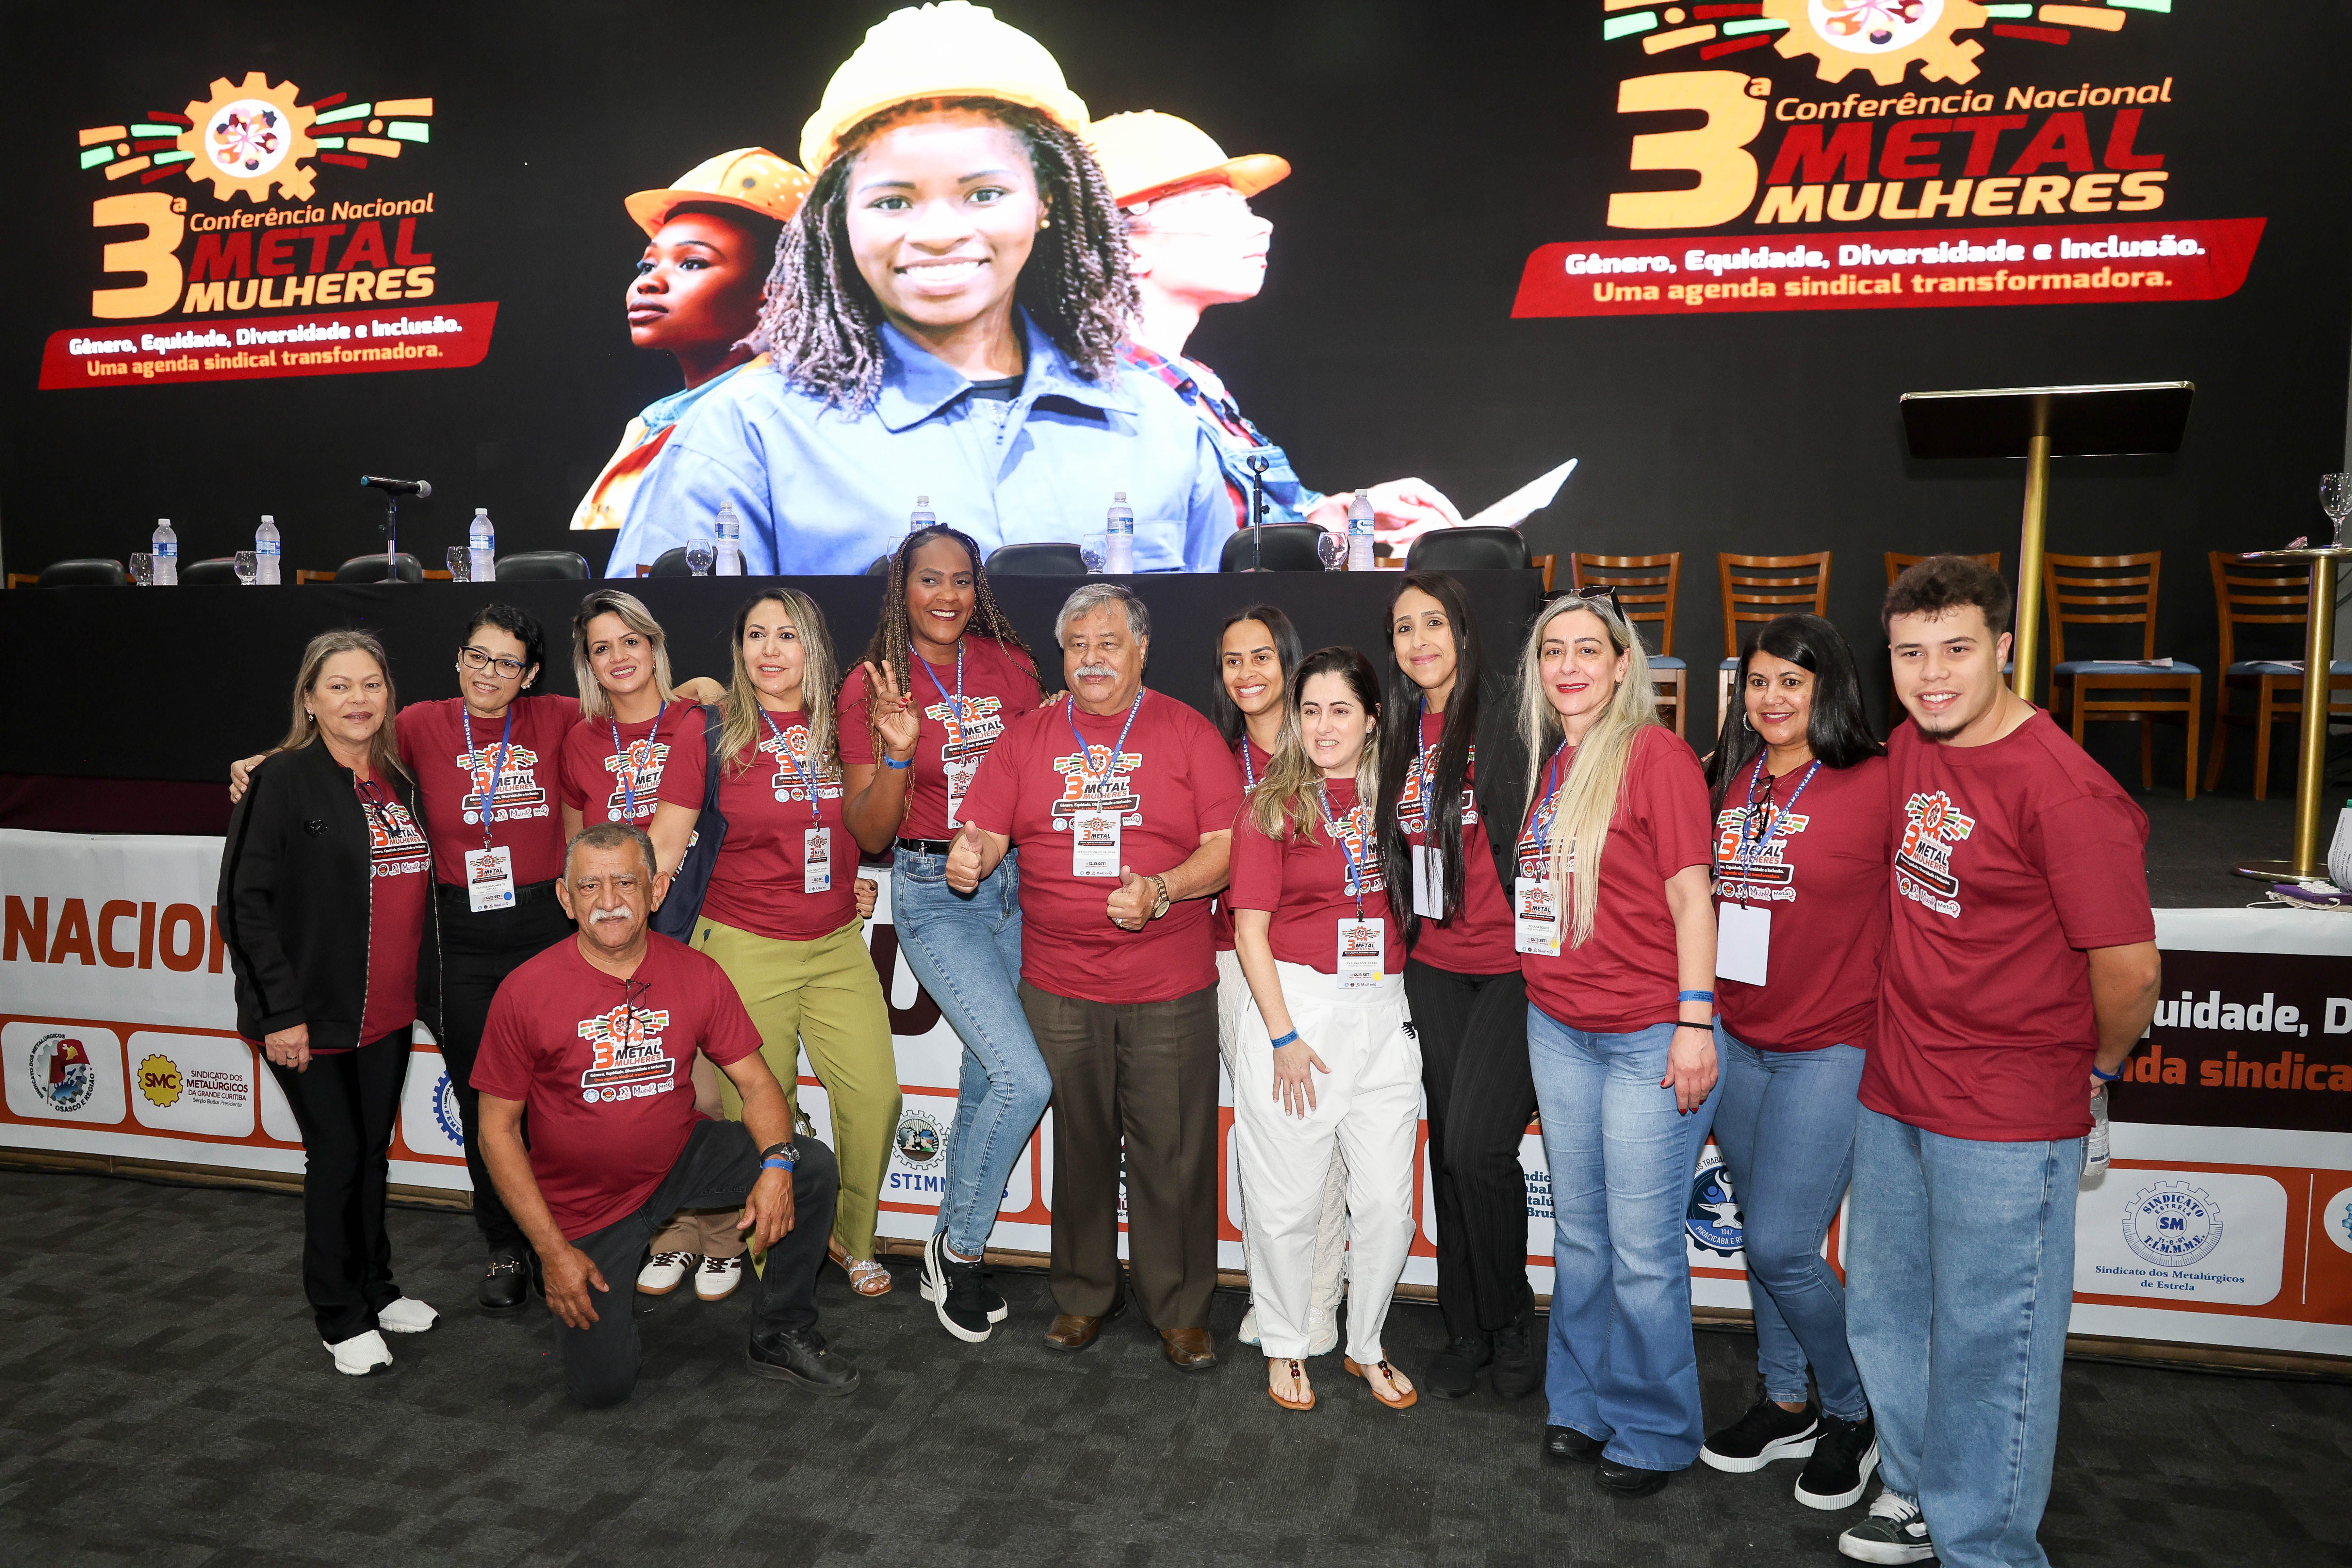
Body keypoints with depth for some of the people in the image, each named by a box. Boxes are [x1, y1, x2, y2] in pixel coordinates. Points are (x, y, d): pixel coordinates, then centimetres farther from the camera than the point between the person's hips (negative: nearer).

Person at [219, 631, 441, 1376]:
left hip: (389, 1013, 6)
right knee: (337, 1157, 3)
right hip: (315, 1016, -5)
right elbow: (248, 902, -13)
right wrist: (281, 1012, -16)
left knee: (373, 1151, 16)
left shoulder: (398, 782, 9)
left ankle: (376, 1289, 32)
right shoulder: (284, 781, -9)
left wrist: (425, 993, 10)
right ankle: (341, 1316, 20)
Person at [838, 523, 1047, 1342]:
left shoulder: (1010, 665, 4)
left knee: (985, 1079, 13)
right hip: (933, 894, -4)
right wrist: (896, 752, -22)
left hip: (1014, 882, 4)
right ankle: (959, 1247, 11)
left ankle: (956, 1256, 34)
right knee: (1026, 1081, -14)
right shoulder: (871, 686, -5)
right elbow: (868, 831, -7)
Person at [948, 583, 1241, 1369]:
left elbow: (1228, 846, -3)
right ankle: (1083, 1295, 30)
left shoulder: (1186, 732, 3)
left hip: (1171, 987, -2)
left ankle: (1181, 1310, 20)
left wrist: (1162, 891, -19)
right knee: (1078, 1144, 11)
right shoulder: (1027, 737, 10)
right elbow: (985, 830, 6)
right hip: (1058, 986, 2)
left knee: (1173, 1152, 3)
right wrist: (971, 857, -17)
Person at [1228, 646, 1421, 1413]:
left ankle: (1366, 1347, 28)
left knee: (1387, 1200, 6)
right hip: (1293, 1004, -3)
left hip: (1384, 1013, 3)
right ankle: (1285, 1347, 27)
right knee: (1289, 1200, 5)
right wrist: (1282, 1035, -10)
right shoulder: (1272, 804, -2)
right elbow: (1250, 929, -4)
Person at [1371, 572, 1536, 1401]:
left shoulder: (1504, 719, -10)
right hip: (1434, 966, 6)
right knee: (1449, 1149, 11)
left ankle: (1511, 1323, 14)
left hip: (1510, 966, -6)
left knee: (1479, 1147, -10)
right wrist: (1408, 933, 14)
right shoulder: (1403, 732, 9)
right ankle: (1465, 1330, 26)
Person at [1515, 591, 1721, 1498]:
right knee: (1579, 1233, 16)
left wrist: (1695, 1023, -15)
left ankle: (1654, 1431, 21)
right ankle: (1579, 1405, 32)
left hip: (1647, 1037, -6)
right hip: (1558, 1028, 6)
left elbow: (1690, 895, -12)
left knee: (1643, 1251, 2)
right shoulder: (1551, 763, 10)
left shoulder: (1656, 753, -9)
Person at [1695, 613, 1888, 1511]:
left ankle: (1854, 1414, 21)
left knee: (1781, 1246, -5)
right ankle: (1786, 1404, 35)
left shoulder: (1878, 785, -11)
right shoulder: (1727, 782, 5)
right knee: (1761, 1234, 15)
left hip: (1830, 1048, -5)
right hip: (1736, 1040, 6)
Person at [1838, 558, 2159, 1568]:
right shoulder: (1908, 747, 3)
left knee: (1987, 1342, 7)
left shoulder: (2063, 790, -21)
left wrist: (2093, 1068, -1)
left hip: (2006, 1123, -8)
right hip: (1892, 1096, 8)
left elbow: (2129, 969, -17)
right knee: (1885, 1312, 21)